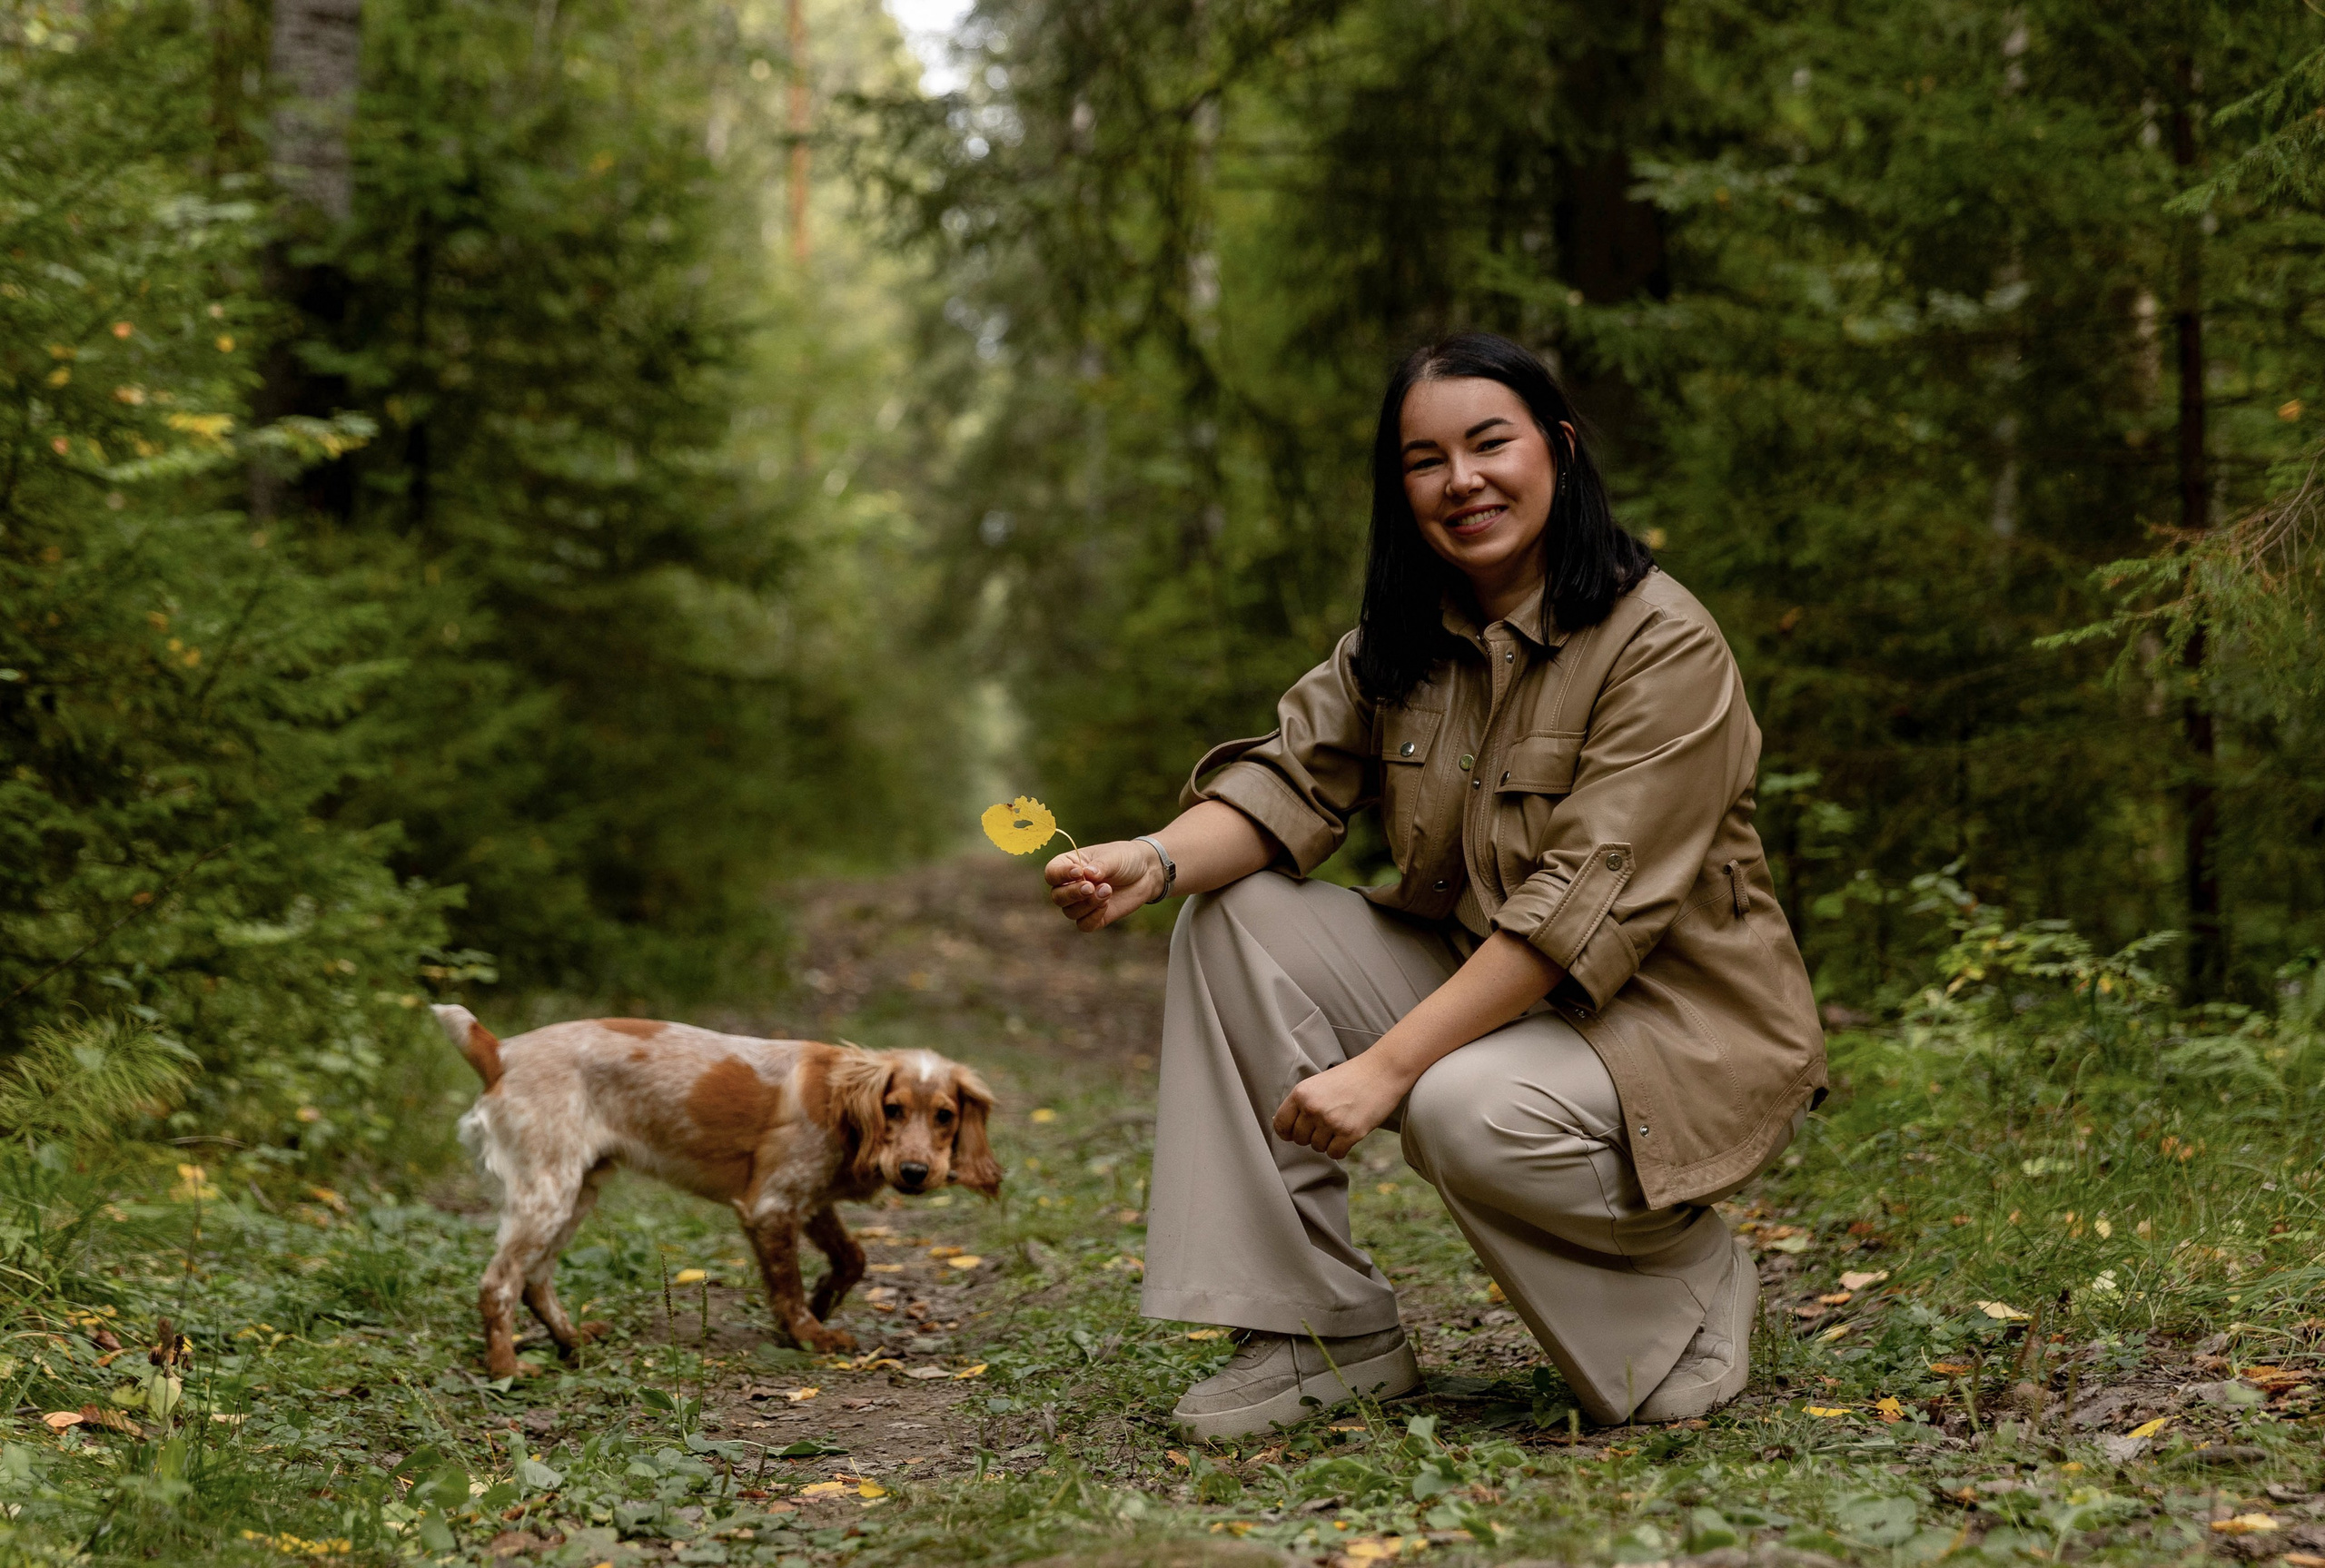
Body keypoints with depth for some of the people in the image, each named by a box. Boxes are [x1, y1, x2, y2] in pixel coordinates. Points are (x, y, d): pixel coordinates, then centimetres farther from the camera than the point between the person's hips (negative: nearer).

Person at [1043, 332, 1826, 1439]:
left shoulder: (1665, 646, -18)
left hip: (1676, 1027, -7)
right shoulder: (1397, 645, 5)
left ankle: (1694, 1285, -3)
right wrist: (1157, 861, -29)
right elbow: (1291, 778, -5)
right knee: (1235, 918, -11)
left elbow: (1584, 905, -25)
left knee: (1469, 1109, -36)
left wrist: (1385, 1067, -29)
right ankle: (1325, 1330, -9)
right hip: (1476, 990, 7)